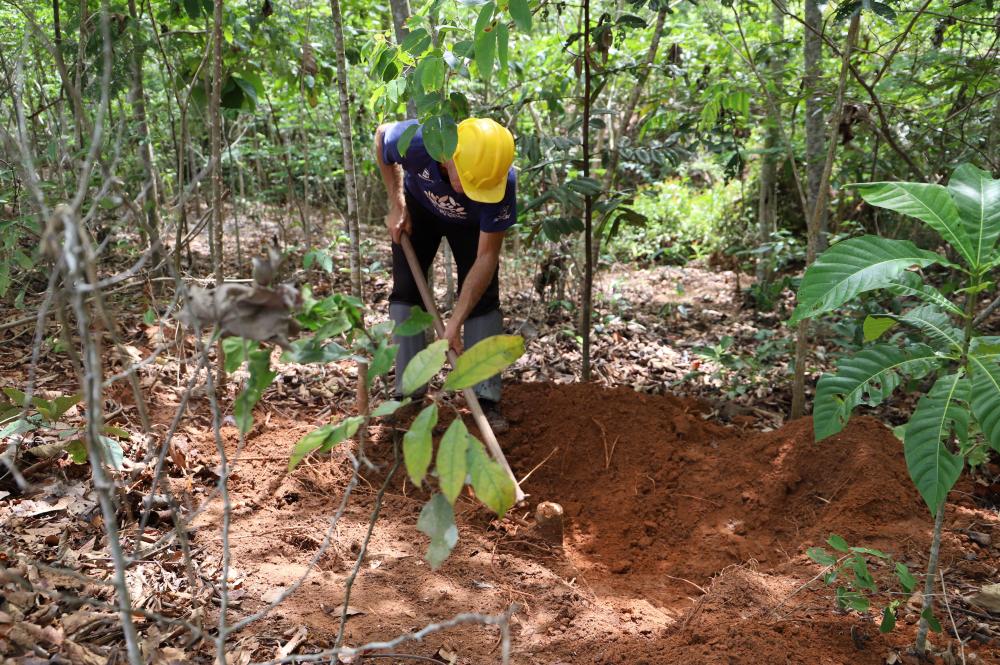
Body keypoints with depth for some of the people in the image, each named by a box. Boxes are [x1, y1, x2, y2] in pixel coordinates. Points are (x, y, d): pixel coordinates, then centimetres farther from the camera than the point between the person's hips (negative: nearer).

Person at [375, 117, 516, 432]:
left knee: (482, 297, -11)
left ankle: (486, 398, -5)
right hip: (419, 207, 1)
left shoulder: (502, 183, -41)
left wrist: (454, 323, -35)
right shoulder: (415, 141, -41)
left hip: (471, 223, -1)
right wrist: (397, 205, -14)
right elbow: (381, 134, -14)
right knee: (406, 289, -5)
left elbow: (486, 257, -34)